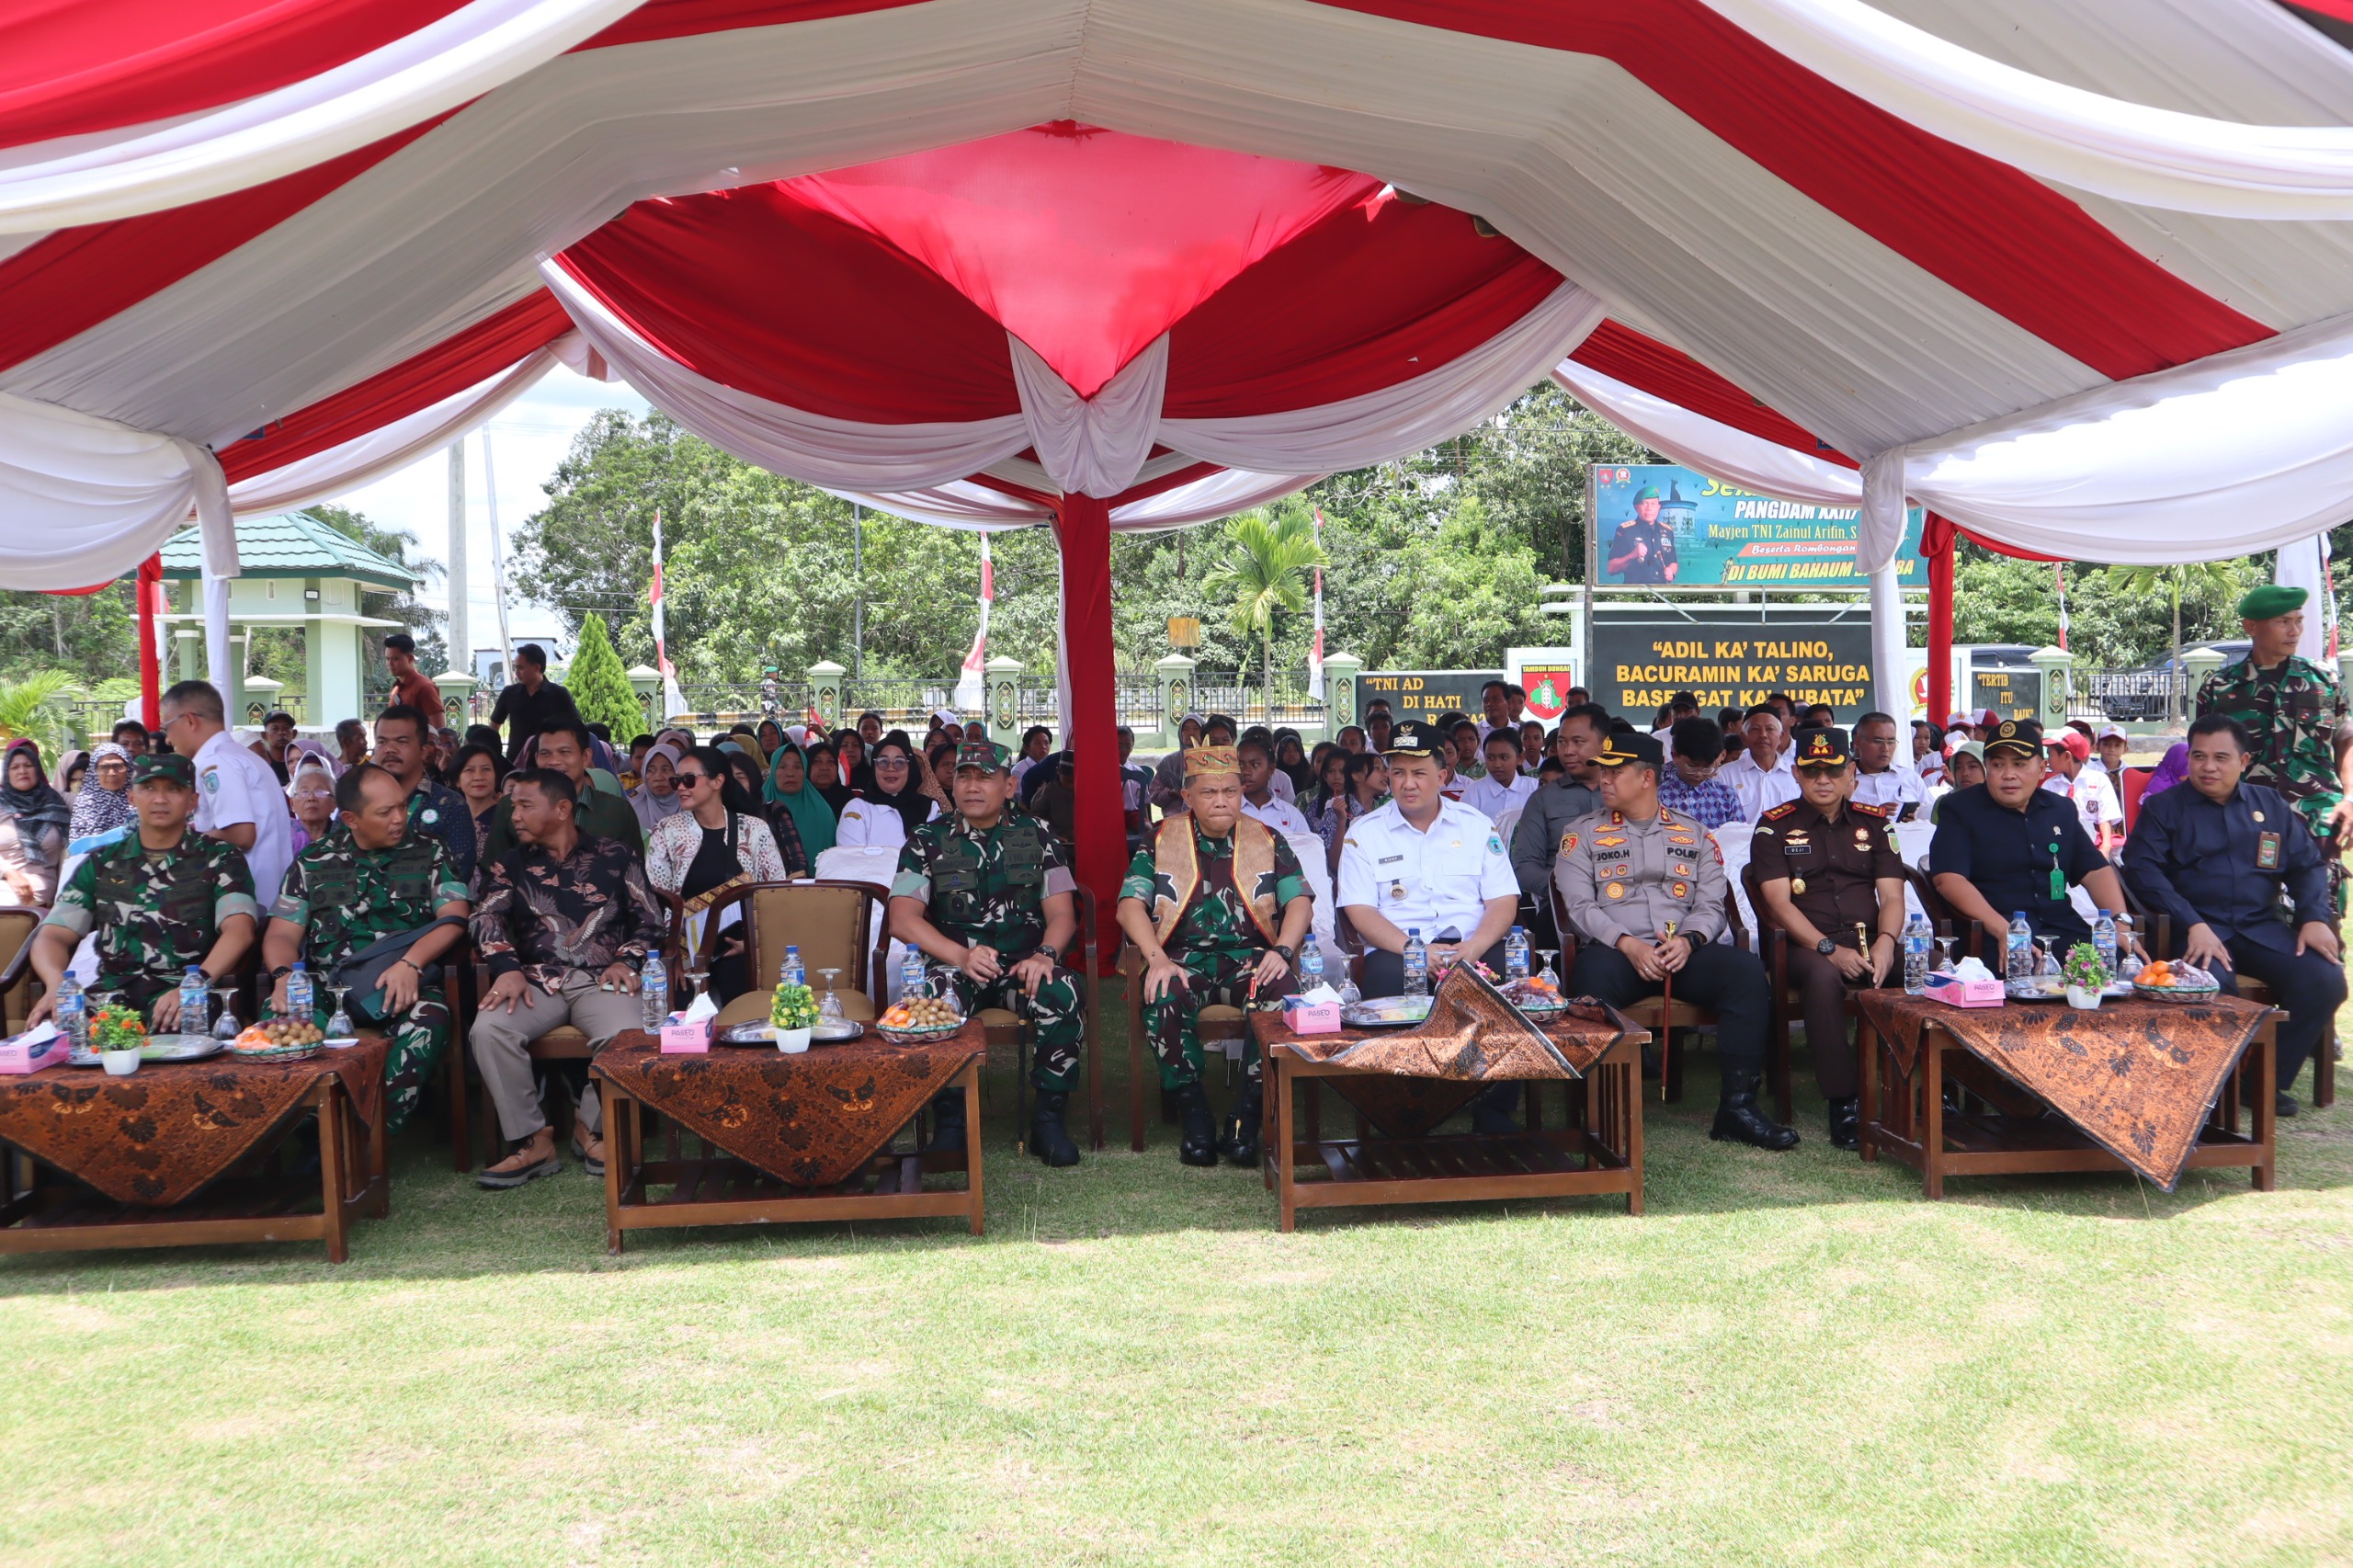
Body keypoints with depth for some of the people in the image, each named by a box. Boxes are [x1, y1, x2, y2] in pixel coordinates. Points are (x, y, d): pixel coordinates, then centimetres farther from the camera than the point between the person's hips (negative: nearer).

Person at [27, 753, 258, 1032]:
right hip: (112, 994, 4)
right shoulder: (101, 863, 18)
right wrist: (57, 984, -13)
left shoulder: (219, 859, 7)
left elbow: (239, 930, -9)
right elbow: (52, 937, 11)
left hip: (184, 997, -3)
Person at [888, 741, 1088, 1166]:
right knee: (936, 998, -35)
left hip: (1024, 964, 1)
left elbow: (1062, 913, 5)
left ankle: (1048, 1118, -15)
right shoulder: (928, 841, 6)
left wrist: (1045, 955, -18)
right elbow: (902, 919, -5)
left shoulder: (1035, 836, 11)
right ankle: (950, 1121, -16)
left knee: (1062, 993, -32)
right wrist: (962, 956, -22)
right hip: (955, 963, -1)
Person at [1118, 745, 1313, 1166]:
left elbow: (1300, 901, 5)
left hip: (1249, 956, 1)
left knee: (1283, 992, -33)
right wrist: (1157, 958, -19)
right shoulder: (1160, 841, 10)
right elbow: (1130, 905, -1)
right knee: (1163, 997, -35)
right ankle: (1191, 1108, -17)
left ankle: (1248, 1113, -20)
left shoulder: (1268, 841, 14)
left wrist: (1283, 950, -15)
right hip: (1184, 958, -1)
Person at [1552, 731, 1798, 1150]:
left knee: (1747, 971, -27)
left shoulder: (1693, 834, 20)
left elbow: (1712, 904, 10)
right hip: (1614, 950, -2)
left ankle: (1737, 1107, -23)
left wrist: (1688, 940, -12)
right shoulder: (1584, 836, 14)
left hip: (1684, 951, 2)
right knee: (1592, 978, -38)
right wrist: (1627, 944, -15)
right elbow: (1579, 905, 1)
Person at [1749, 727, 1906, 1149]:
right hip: (1808, 944, -3)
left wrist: (1886, 942, -14)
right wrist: (1830, 949, -16)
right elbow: (1779, 903, -4)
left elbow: (1892, 896, 8)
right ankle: (1843, 1102, -32)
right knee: (1822, 976, -38)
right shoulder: (1775, 827, 6)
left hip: (1872, 939, 3)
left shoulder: (1874, 822, 16)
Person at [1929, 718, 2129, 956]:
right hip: (1992, 940, -6)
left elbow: (2096, 871, 18)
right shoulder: (1958, 809, 2)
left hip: (2064, 933, 6)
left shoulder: (2061, 810, 19)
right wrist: (2004, 931, -23)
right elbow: (1947, 878, -11)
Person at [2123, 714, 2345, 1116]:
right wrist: (2192, 925, -18)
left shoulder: (2272, 806, 18)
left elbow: (2309, 865, 17)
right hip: (2197, 929, -4)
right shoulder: (2164, 807, 7)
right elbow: (2141, 868, -5)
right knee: (2214, 986, -35)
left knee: (2325, 980, -22)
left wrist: (2315, 916, -3)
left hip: (2262, 928, 4)